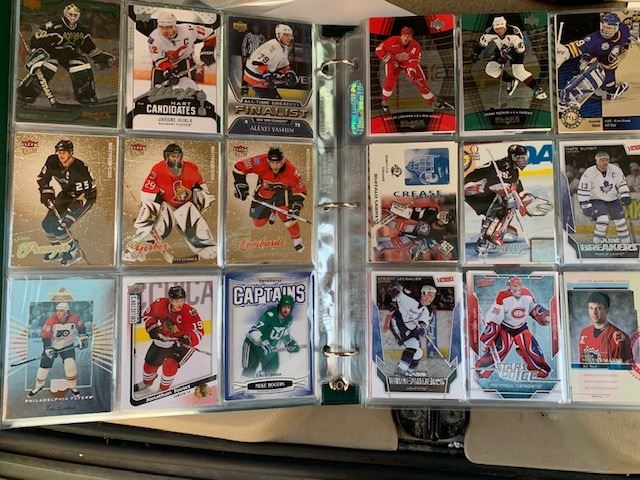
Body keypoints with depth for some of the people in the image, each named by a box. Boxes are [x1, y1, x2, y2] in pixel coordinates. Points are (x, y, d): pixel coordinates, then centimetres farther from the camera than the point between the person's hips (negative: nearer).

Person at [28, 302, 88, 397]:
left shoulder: (74, 318, -18)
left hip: (67, 346, 0)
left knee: (70, 364, -17)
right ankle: (38, 386, 34)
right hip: (52, 345, 0)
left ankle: (73, 387, 2)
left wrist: (83, 337, -3)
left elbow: (81, 328, 2)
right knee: (44, 365, 4)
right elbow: (45, 335, -17)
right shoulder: (51, 320, -23)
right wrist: (47, 348, -26)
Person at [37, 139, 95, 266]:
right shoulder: (52, 161, -12)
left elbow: (85, 194, -29)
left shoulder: (79, 169, -31)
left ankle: (75, 253, 5)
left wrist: (70, 212, -31)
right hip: (67, 194, 7)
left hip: (85, 197, -7)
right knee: (47, 224, 4)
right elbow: (42, 178, 7)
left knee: (60, 226, -17)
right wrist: (46, 194, -4)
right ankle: (58, 251, 27)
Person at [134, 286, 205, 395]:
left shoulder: (190, 312, -34)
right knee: (150, 362, 16)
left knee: (170, 364, -20)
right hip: (163, 338, 5)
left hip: (182, 341, -5)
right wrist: (152, 327, -15)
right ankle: (147, 382, 50)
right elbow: (147, 313, -2)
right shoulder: (161, 304, -22)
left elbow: (199, 333, -34)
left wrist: (188, 339, -52)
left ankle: (164, 389, 8)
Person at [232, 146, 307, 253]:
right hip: (264, 191, 2)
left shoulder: (290, 170, -31)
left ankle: (297, 239, -4)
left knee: (284, 213, -28)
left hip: (282, 189, -2)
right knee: (258, 223, 8)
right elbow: (239, 167, -23)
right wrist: (240, 185, -24)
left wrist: (296, 206, -29)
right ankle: (272, 211, 43)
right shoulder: (260, 162, -34)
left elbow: (300, 189, -19)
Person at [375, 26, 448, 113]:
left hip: (410, 63, 2)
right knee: (390, 81, -22)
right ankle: (384, 101, 6)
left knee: (421, 82, -2)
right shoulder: (393, 42, -31)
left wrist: (411, 71, -38)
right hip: (393, 62, -2)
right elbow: (379, 50, -28)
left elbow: (414, 61, -18)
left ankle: (433, 102, 13)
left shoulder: (416, 46, -24)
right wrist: (390, 60, -28)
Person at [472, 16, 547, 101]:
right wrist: (475, 53, 5)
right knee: (490, 70, -10)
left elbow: (520, 50, -28)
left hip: (515, 50, -5)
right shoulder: (489, 33, -26)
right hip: (500, 51, 5)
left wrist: (507, 57, -35)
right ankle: (511, 81, 10)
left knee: (518, 71, -24)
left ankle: (537, 88, -10)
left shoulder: (514, 33, -36)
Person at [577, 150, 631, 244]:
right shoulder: (589, 172, -20)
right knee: (603, 219, -26)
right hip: (596, 200, -5)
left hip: (612, 200, 5)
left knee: (620, 220, 6)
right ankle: (598, 240, -10)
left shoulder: (615, 169, -8)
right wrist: (585, 206, -20)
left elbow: (622, 183, 5)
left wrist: (625, 196, -6)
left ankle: (625, 240, 27)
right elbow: (582, 190, -18)